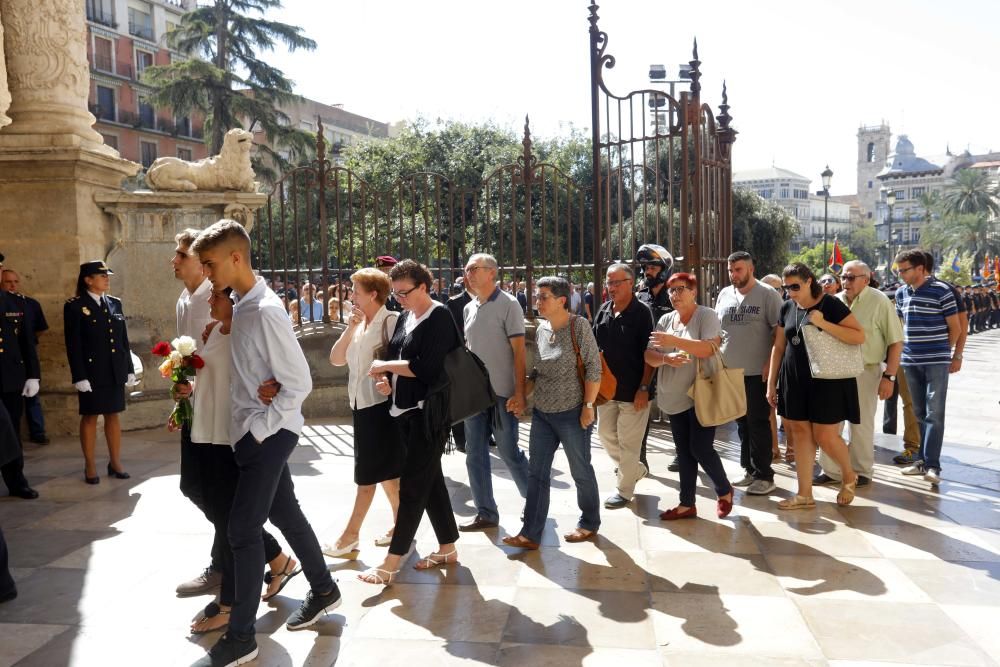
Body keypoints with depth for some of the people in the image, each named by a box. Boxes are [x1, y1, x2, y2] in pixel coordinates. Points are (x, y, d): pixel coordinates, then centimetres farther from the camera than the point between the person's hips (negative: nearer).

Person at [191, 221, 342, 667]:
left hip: (268, 434, -9)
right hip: (253, 432, 9)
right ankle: (323, 591, 37)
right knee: (284, 513, 19)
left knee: (242, 528, -4)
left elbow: (298, 385, -20)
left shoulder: (265, 311, -20)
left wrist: (257, 428, -15)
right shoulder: (241, 306, 6)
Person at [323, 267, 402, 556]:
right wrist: (350, 328, -6)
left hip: (381, 405, -8)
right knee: (386, 471, 15)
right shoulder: (358, 324, 11)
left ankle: (351, 534, 8)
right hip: (361, 404, 8)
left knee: (369, 473, 0)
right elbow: (336, 359, 3)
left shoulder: (391, 321, -12)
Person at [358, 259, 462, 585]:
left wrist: (386, 366, -14)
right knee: (430, 479, 14)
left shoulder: (439, 317, -12)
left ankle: (392, 563, 0)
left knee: (412, 484, -5)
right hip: (406, 409, 9)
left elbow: (427, 367, -21)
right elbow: (396, 356, 17)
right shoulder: (405, 318, 13)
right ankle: (448, 548, 26)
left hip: (429, 412, -9)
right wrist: (387, 380, -2)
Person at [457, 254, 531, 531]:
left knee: (508, 452, 3)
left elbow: (519, 351, -11)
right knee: (475, 454, 7)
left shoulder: (508, 305, -8)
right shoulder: (469, 309, 10)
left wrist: (519, 393, -16)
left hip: (501, 393, -6)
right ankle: (485, 513, 19)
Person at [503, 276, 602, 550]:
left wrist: (588, 406, -16)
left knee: (581, 471, 10)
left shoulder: (578, 327, -12)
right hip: (541, 413, 6)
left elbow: (593, 368, -13)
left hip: (571, 413, -6)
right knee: (536, 473, 7)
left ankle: (589, 523, 29)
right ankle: (530, 533, 13)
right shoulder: (540, 329, 6)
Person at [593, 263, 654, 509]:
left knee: (628, 441, 3)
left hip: (633, 390, -7)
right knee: (605, 433, 16)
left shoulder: (641, 312, -12)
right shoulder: (604, 310, 5)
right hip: (606, 387, 7)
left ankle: (624, 489, 19)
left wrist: (644, 388, -17)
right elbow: (594, 346, 14)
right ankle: (636, 469, 38)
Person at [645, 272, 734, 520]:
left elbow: (710, 349, -24)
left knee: (700, 449, -4)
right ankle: (687, 504, 21)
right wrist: (667, 358, -20)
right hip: (674, 397, 6)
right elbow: (650, 355, 2)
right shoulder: (665, 320, 8)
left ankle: (724, 491, 22)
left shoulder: (706, 316, -9)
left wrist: (674, 340, -28)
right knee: (684, 452, 11)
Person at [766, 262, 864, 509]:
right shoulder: (787, 308, 6)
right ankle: (804, 494, 15)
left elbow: (860, 336, -15)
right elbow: (778, 347, 12)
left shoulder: (831, 305, -10)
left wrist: (823, 323, -23)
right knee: (801, 434, 7)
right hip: (794, 380, 5)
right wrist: (771, 383, 11)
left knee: (825, 436, -3)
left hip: (827, 381, -5)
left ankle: (849, 476, 27)